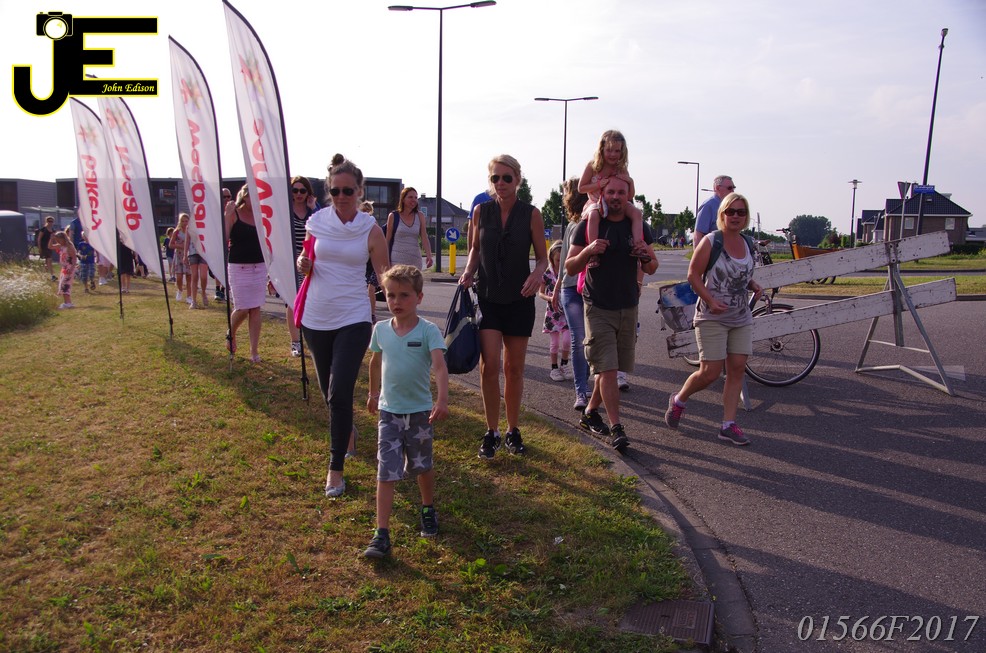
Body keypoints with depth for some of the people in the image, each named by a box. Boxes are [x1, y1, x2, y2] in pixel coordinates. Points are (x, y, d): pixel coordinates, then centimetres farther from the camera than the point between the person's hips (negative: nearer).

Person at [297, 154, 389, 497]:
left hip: (353, 319, -3)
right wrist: (303, 265, -9)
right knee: (329, 391, 16)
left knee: (340, 394, -10)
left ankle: (336, 468, 4)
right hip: (316, 318, 3)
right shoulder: (316, 223, 0)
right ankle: (345, 430, 47)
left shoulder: (371, 230, -6)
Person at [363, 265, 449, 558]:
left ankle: (428, 510, 42)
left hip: (420, 411, -2)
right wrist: (373, 393, 25)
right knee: (386, 473, -3)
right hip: (389, 411, 2)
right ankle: (381, 535, -2)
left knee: (422, 466, 16)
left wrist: (442, 399, -38)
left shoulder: (428, 331, -13)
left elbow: (439, 366, -24)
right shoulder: (381, 329, -1)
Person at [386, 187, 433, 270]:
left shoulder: (419, 216, 6)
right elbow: (388, 239, 5)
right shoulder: (393, 216, 1)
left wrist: (429, 255, -17)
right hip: (397, 260, -3)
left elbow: (424, 238, -1)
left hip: (415, 261, 3)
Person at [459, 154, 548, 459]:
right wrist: (469, 272, -6)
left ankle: (513, 430, 22)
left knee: (514, 368, 7)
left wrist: (537, 274, -20)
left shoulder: (531, 214, -5)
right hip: (487, 297, 0)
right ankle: (491, 432, 7)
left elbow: (542, 257, 2)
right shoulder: (481, 211, 0)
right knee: (489, 365, -9)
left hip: (519, 299, 0)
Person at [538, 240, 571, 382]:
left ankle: (564, 364, 13)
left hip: (567, 311, 1)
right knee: (554, 341, 5)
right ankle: (554, 368, 19)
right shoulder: (547, 273, -3)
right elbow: (540, 292, 4)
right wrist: (550, 298, -15)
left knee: (567, 339, -10)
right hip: (553, 311, 0)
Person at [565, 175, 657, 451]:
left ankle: (590, 412, 30)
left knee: (610, 368, 11)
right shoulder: (588, 226, -2)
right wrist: (588, 251, -22)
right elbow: (570, 268, -2)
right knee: (607, 368, -11)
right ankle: (616, 428, -8)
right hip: (598, 308, -4)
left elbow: (651, 269, 13)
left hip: (628, 308, 4)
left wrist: (646, 256, -10)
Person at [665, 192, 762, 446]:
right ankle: (678, 401, 21)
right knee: (710, 372, -7)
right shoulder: (710, 242, -11)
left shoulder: (747, 244, 8)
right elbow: (693, 275, -10)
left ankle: (729, 425, 10)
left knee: (737, 369, 2)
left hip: (742, 318, 6)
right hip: (712, 319, -6)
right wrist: (711, 301, -21)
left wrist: (753, 285, 1)